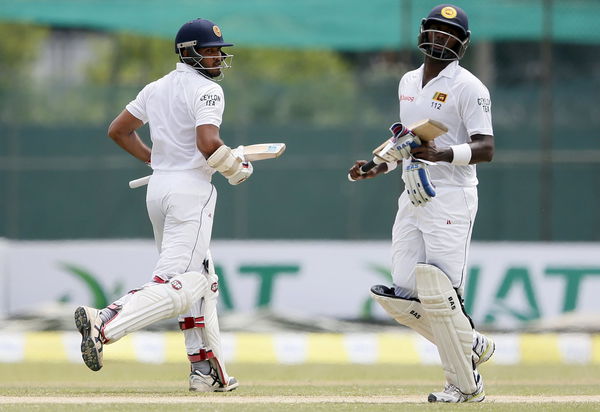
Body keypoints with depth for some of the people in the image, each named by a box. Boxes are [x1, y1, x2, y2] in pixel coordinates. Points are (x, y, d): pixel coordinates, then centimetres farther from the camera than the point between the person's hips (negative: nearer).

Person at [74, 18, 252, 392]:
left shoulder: (157, 89, 15)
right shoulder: (206, 90, -10)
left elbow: (118, 130, 20)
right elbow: (208, 143, -24)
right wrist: (236, 167, -7)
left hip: (158, 188, 9)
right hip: (190, 190, -9)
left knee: (201, 279, 16)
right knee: (178, 285, -13)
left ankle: (207, 371, 14)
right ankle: (104, 324, -29)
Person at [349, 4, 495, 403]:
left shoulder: (468, 87, -8)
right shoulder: (409, 82, 16)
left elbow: (486, 148, -16)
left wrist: (442, 154, -31)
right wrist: (380, 166, 16)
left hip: (450, 200, -8)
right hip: (413, 200, 8)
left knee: (439, 294, -14)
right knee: (402, 297, 2)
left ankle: (466, 385, -2)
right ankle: (472, 345, 21)